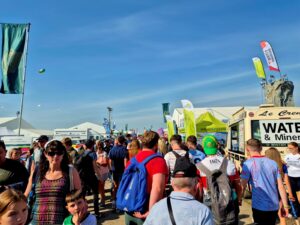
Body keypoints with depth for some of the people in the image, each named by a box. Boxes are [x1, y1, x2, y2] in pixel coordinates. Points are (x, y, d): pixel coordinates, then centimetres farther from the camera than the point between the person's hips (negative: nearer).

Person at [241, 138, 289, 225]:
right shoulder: (273, 162, 4)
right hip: (274, 206, 5)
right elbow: (281, 186, 5)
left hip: (260, 206, -5)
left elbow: (243, 186, -11)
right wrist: (285, 206, 12)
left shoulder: (248, 163, -11)